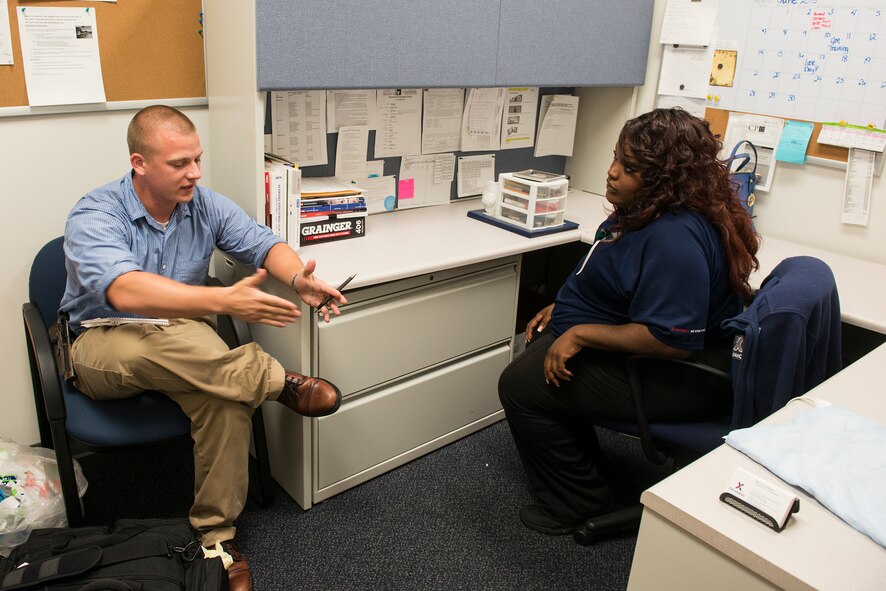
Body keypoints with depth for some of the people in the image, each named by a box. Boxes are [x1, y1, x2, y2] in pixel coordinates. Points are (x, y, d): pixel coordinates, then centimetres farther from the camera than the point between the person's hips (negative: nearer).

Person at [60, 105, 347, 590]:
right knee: (151, 342, -40)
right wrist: (225, 301, -47)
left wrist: (299, 279, -27)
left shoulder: (206, 205, -2)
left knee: (227, 397, -30)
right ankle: (281, 383, -25)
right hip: (103, 345, -3)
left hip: (185, 343, 3)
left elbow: (263, 244, -2)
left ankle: (216, 535, -14)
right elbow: (125, 292, -35)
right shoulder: (93, 217, -17)